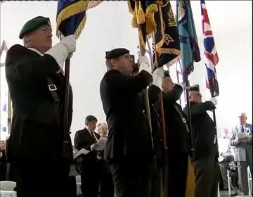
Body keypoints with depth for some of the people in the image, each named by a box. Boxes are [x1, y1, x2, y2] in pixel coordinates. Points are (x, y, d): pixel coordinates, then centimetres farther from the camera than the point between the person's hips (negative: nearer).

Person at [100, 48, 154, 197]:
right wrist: (146, 68, 0)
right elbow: (139, 83, -16)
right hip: (125, 148, -10)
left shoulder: (125, 85, 27)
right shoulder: (111, 77, -1)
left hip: (134, 148, 10)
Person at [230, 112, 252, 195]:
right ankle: (244, 193, 5)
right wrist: (237, 140, -13)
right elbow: (231, 142, 7)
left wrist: (248, 139, -15)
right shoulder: (234, 128, 12)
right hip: (240, 154, 0)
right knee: (242, 175, 0)